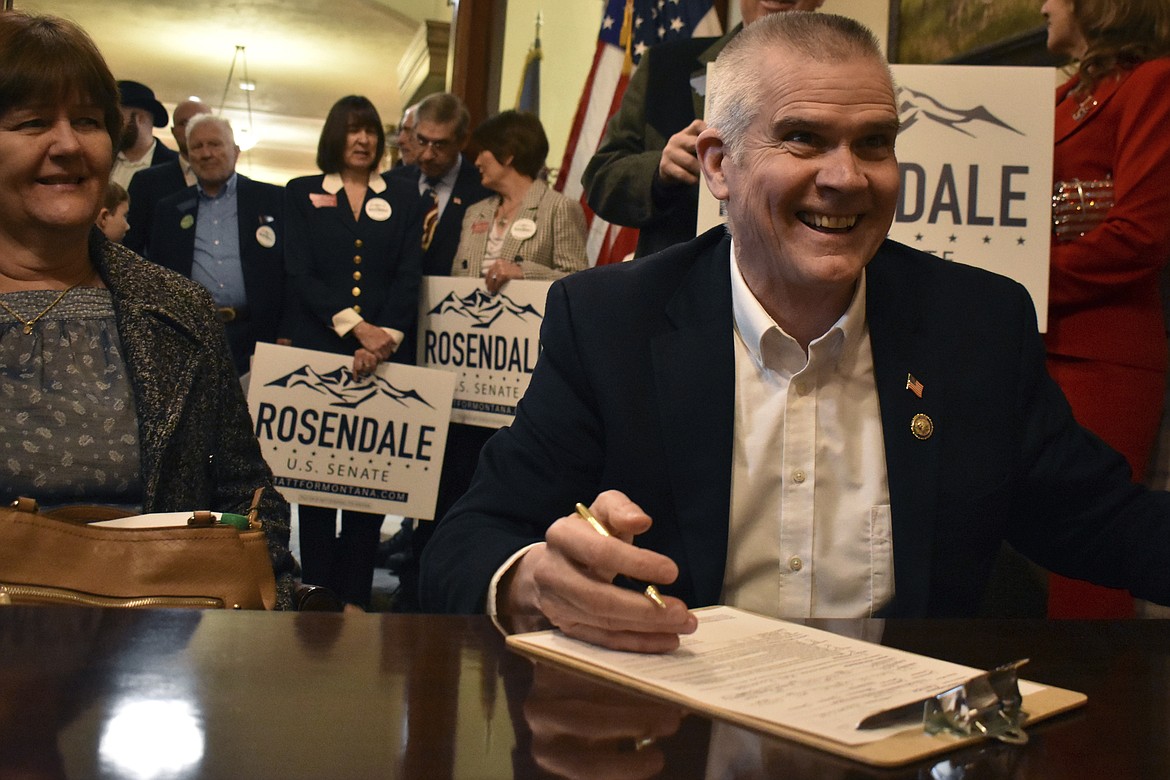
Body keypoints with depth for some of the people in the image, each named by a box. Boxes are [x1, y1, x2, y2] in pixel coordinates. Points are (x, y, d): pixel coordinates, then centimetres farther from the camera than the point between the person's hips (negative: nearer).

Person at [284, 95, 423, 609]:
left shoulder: (403, 196, 13)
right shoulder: (303, 194, 11)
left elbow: (409, 276, 4)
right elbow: (300, 273, -1)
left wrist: (385, 336, -12)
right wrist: (355, 326, -13)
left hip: (386, 353, 1)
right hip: (318, 348, 0)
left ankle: (354, 596, 6)